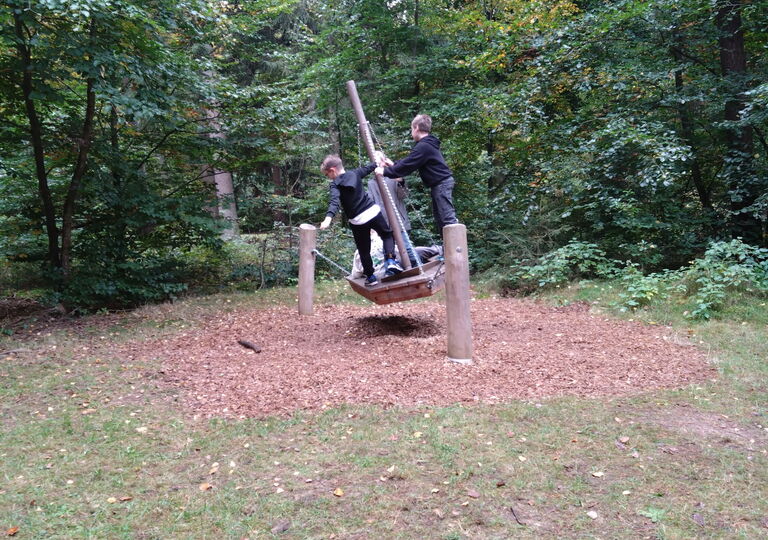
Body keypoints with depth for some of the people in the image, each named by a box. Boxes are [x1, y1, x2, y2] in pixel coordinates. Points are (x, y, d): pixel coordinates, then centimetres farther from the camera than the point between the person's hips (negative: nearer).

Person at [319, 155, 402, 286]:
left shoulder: (335, 184, -8)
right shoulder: (355, 173, 5)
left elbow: (334, 202, -26)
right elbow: (370, 167, 21)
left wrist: (328, 218, -39)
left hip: (357, 221, -3)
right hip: (373, 212, 3)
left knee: (364, 250, 14)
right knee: (387, 235, 23)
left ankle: (370, 276, 24)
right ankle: (391, 261, 3)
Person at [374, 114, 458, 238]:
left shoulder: (423, 146, -18)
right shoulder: (428, 144, 15)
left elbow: (407, 166, -18)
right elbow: (409, 161, 20)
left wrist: (385, 171, -11)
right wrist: (393, 165, 15)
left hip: (442, 184, -11)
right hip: (440, 183, 11)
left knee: (448, 218, -13)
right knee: (439, 218, 13)